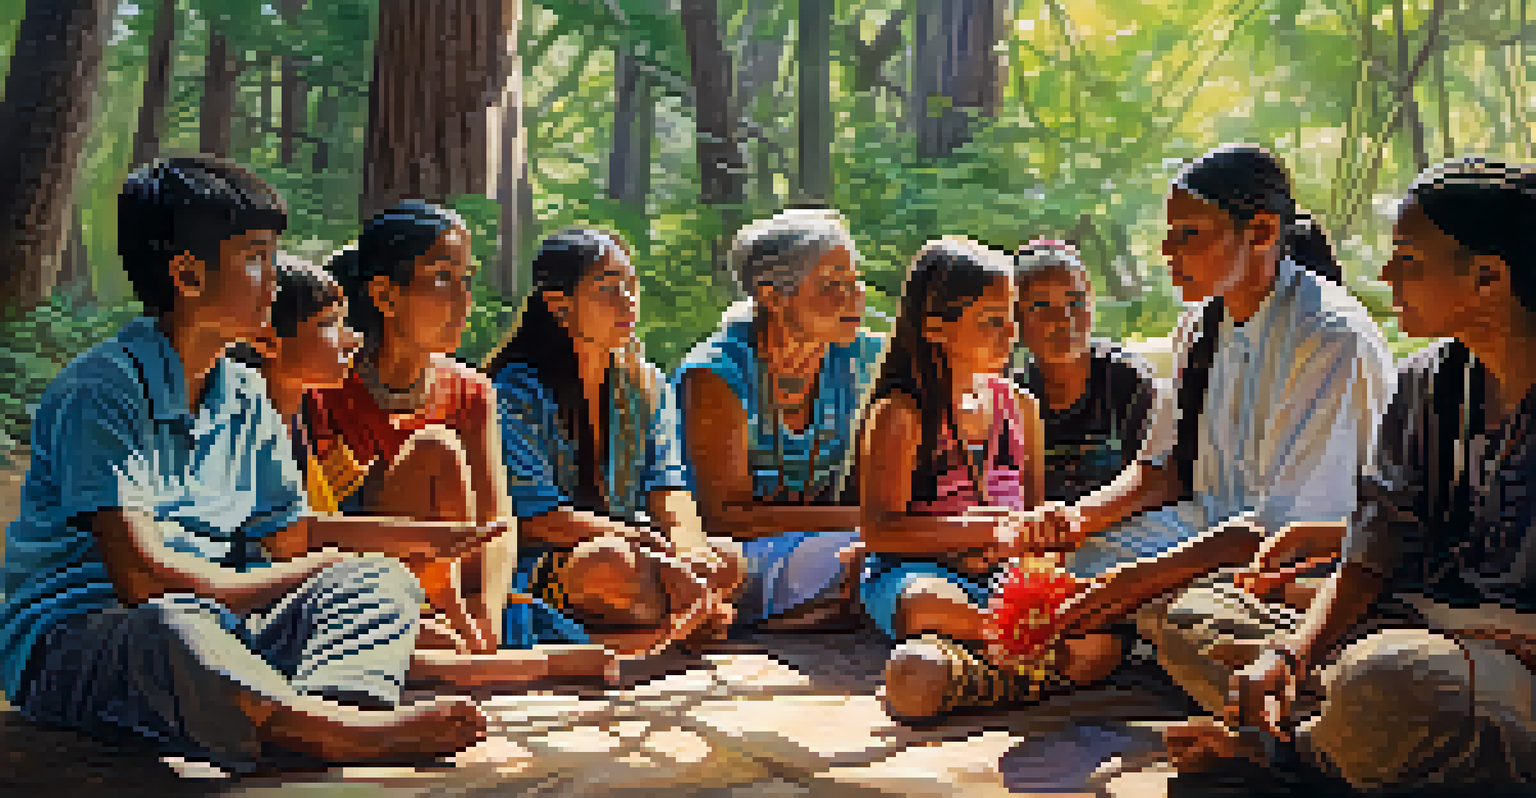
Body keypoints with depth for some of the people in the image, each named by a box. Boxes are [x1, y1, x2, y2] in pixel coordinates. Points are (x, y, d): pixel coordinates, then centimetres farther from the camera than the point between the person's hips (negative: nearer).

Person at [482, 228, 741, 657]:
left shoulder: (646, 385, 10)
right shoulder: (517, 391, -11)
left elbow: (668, 489, 2)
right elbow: (538, 516, -17)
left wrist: (686, 544, -22)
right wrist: (645, 541, -25)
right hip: (534, 564, -6)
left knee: (727, 561, -19)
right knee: (610, 564, -38)